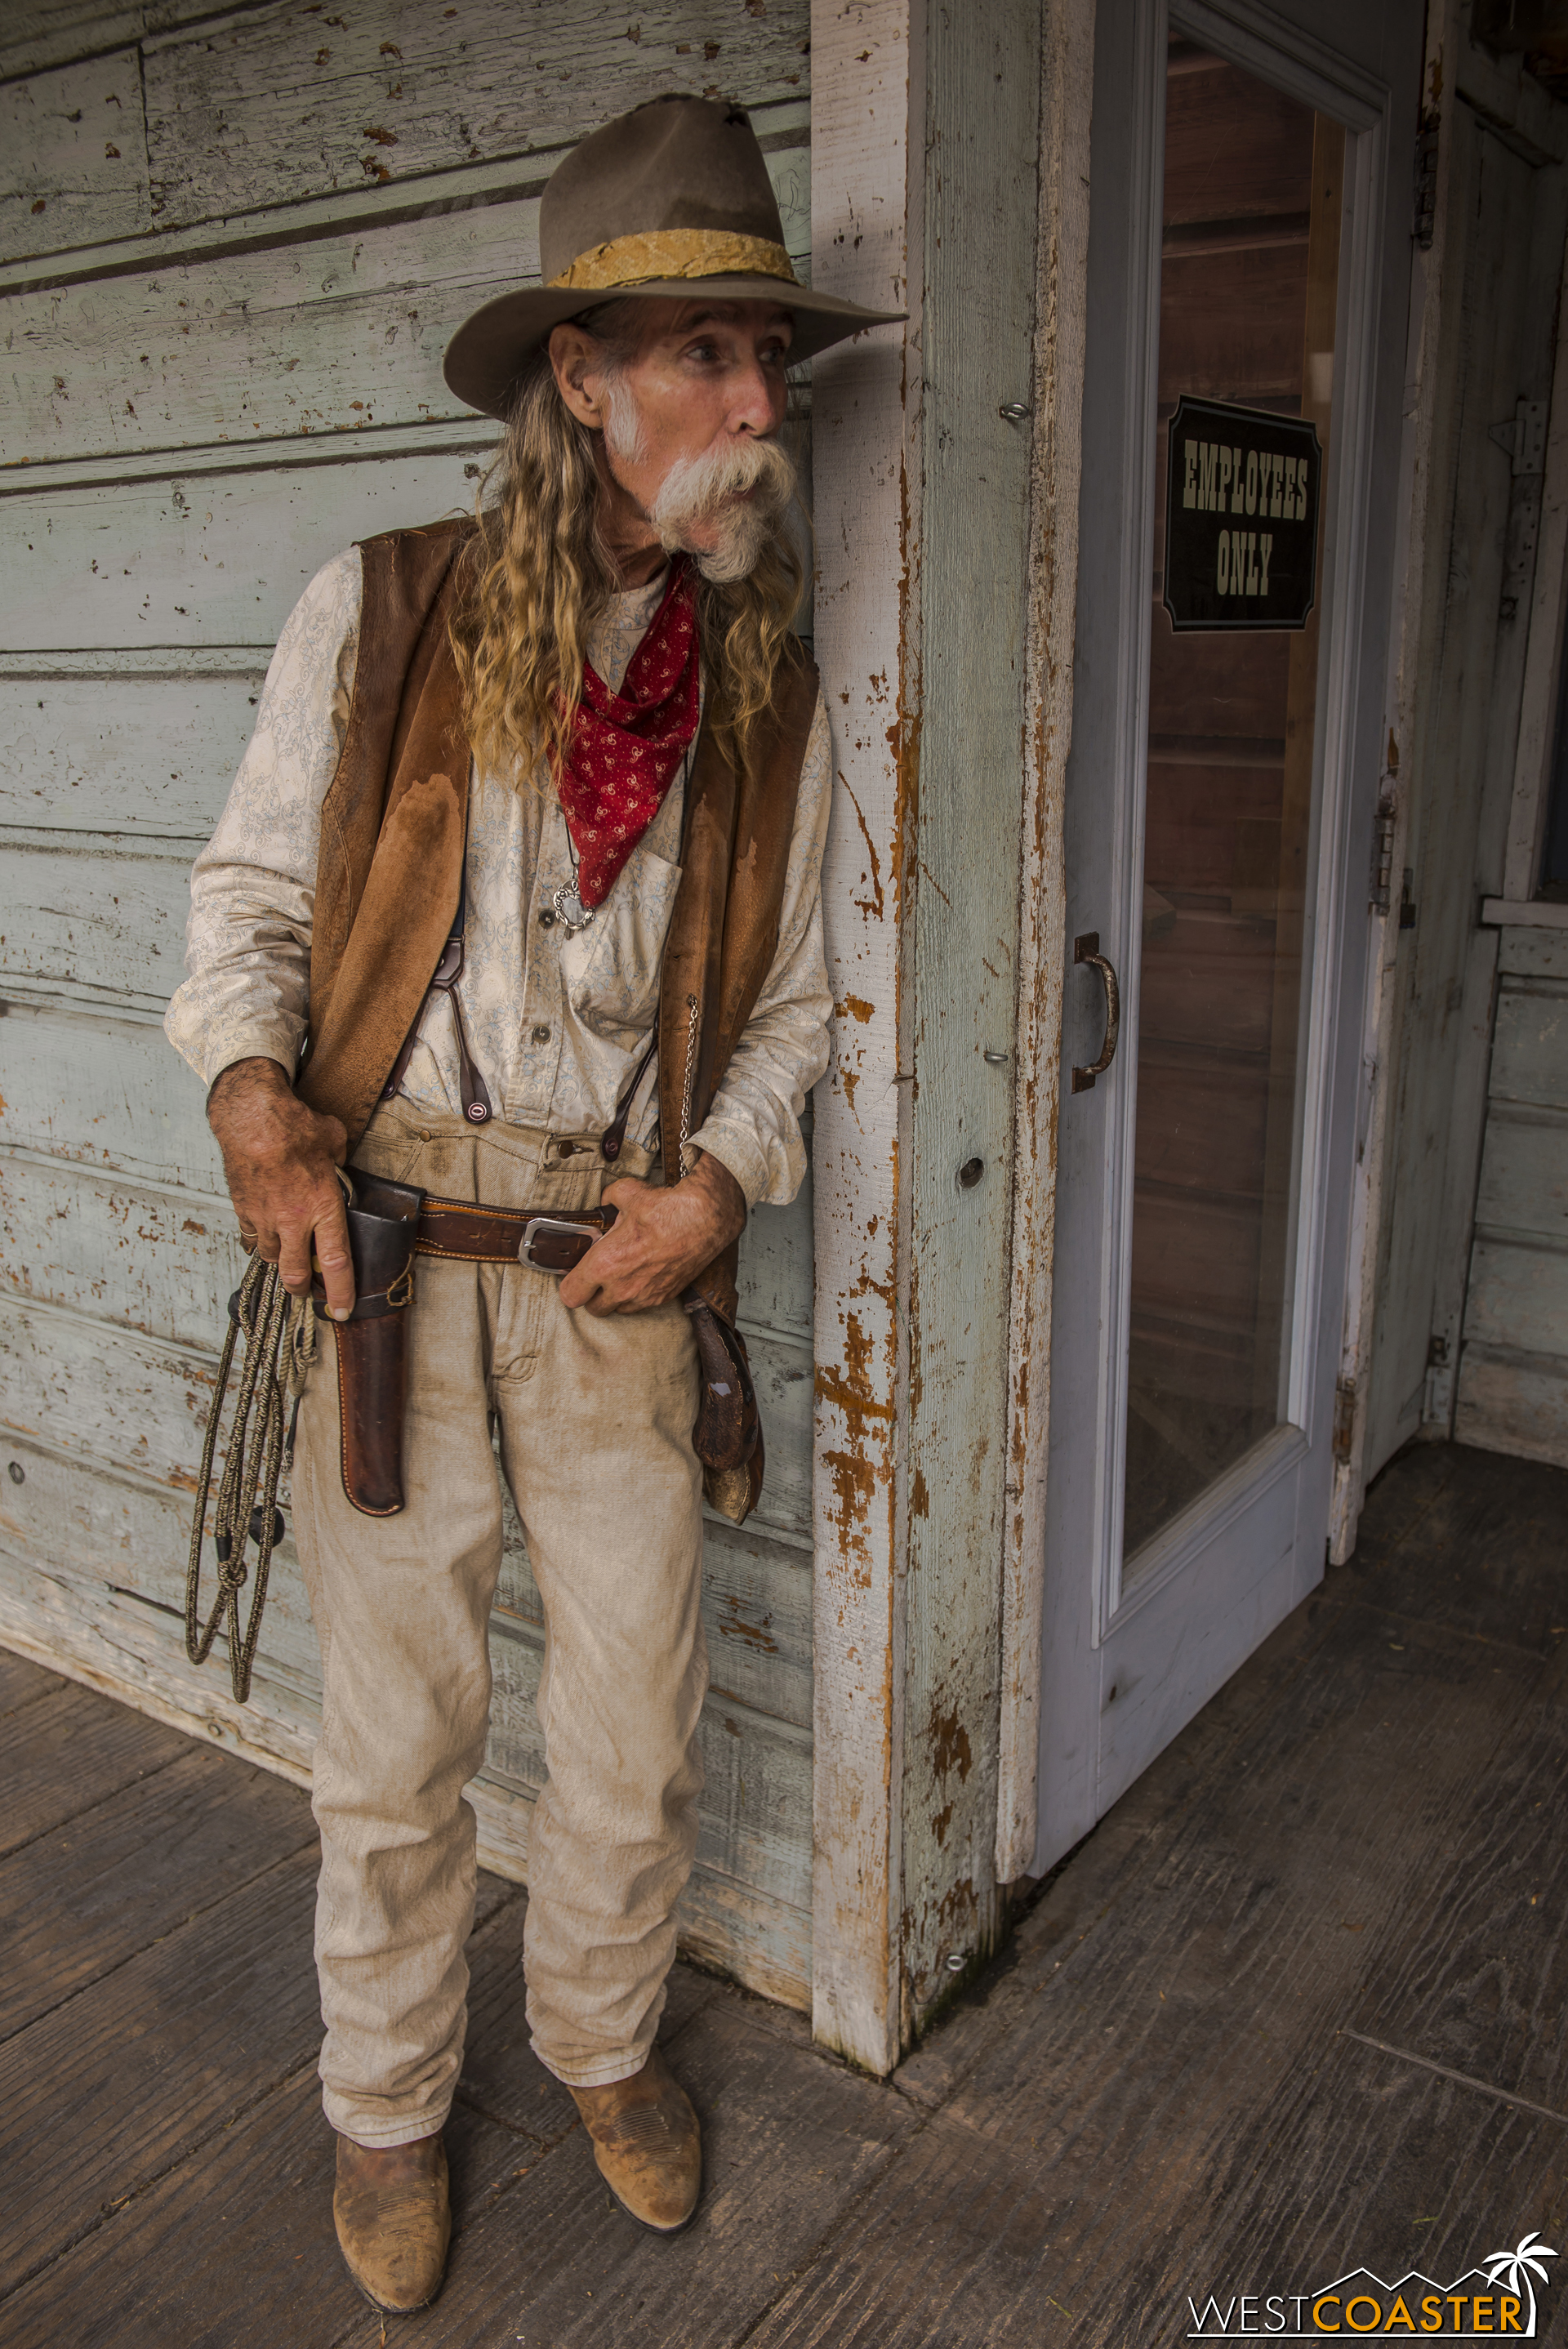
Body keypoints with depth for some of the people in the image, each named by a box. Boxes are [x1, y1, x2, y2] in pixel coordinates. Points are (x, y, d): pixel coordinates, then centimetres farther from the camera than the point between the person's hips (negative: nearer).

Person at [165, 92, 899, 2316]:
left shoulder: (770, 693, 4)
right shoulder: (378, 612, -1)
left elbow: (787, 997, 10)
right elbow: (252, 888, 5)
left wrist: (718, 1180, -7)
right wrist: (256, 1095, -13)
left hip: (622, 1274, 2)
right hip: (390, 1261, -1)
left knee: (638, 1736, 13)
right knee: (397, 1742, 11)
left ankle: (603, 2032, 43)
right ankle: (388, 2102, 38)